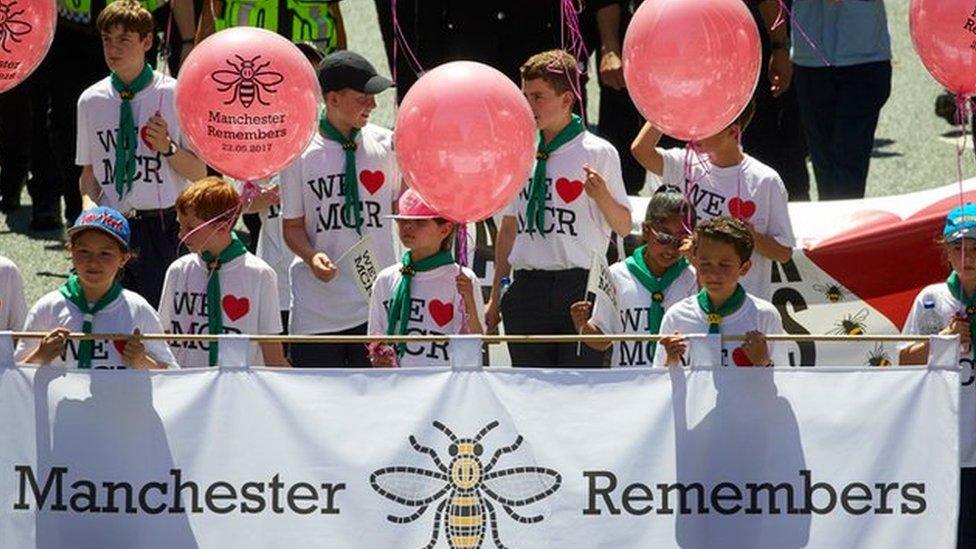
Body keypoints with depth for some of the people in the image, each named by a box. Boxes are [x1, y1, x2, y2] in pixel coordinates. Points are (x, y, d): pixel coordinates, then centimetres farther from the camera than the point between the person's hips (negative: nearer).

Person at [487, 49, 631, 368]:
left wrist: (602, 196, -18)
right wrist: (496, 297, 17)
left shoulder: (598, 153, -1)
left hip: (580, 285, -4)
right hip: (526, 288, 4)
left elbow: (624, 227, 3)